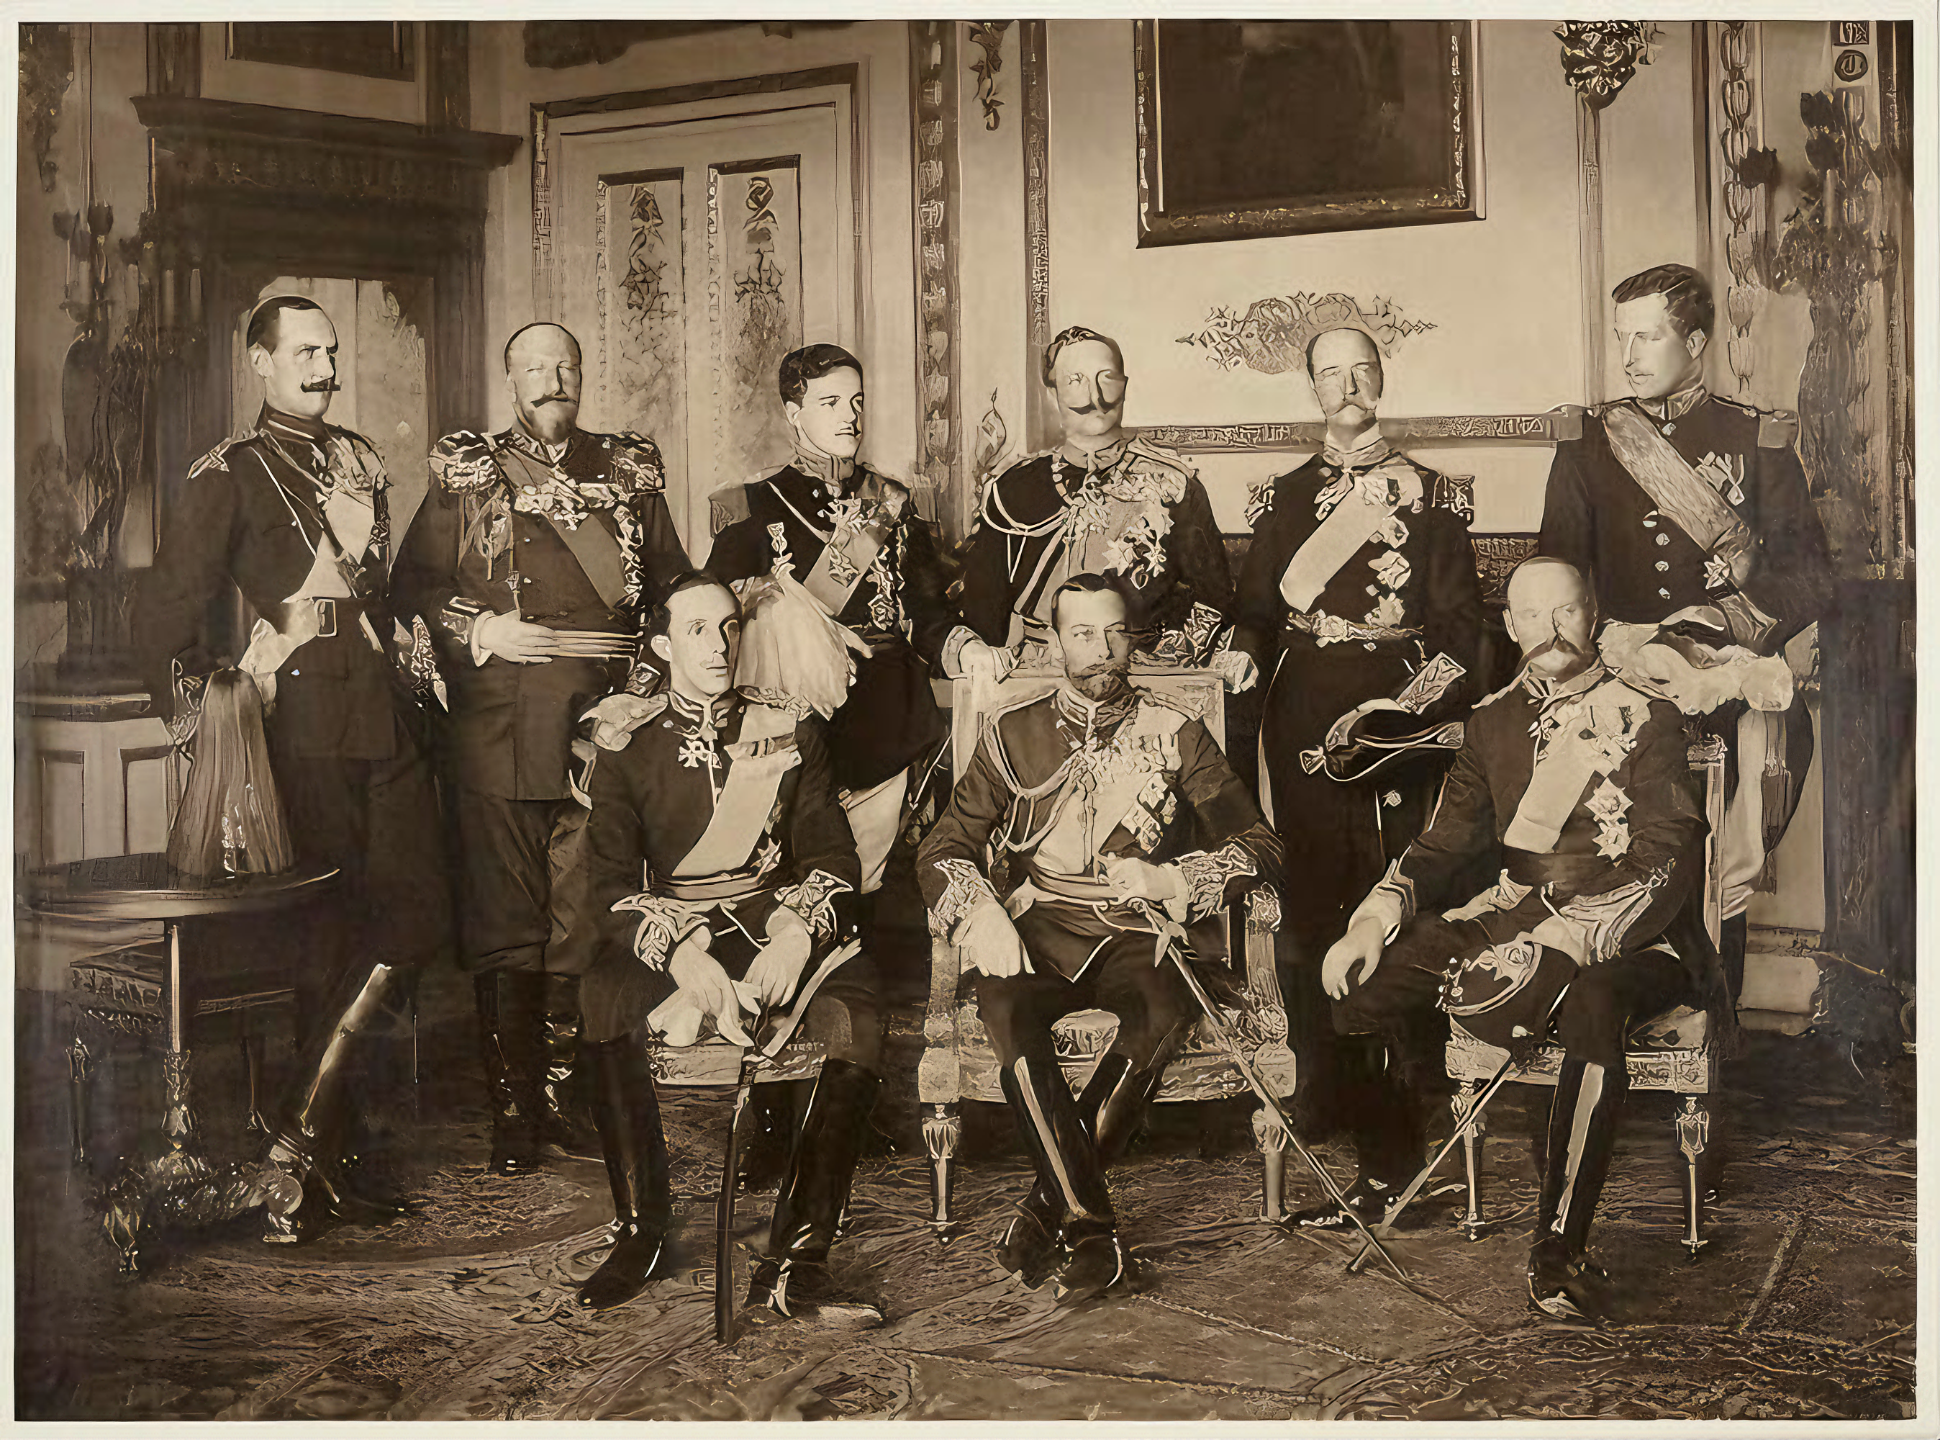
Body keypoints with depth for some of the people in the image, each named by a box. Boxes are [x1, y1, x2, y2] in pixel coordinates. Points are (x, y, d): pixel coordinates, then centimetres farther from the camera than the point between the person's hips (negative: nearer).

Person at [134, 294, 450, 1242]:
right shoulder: (229, 476, 0)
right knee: (331, 932, -5)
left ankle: (304, 1136, 5)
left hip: (383, 714, 6)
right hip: (301, 722, -6)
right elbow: (165, 613, -3)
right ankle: (317, 1157, 8)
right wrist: (196, 718, -7)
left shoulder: (358, 460, 20)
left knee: (418, 911, -2)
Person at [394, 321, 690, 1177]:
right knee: (505, 929, -2)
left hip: (605, 725, 2)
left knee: (585, 924, 3)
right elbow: (413, 582, 9)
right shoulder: (466, 474, 10)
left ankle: (560, 1095, 14)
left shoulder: (631, 472, 15)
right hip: (499, 731, -2)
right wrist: (477, 631, -7)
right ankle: (513, 1113, 6)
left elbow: (673, 587, 16)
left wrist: (652, 682, 3)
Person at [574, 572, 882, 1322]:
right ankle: (639, 1232, -17)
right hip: (670, 931, -1)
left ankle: (795, 1262, -27)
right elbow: (611, 883, -5)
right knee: (604, 999, -34)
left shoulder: (791, 730, 9)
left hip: (777, 928, 1)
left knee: (858, 1008, -31)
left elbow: (831, 859, 4)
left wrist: (797, 936, -18)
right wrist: (682, 953, -24)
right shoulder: (626, 745, 5)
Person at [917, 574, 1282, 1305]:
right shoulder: (1015, 734, 13)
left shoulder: (1177, 735, 10)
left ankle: (1048, 1206, -20)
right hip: (1043, 927, 1)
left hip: (1143, 933, -1)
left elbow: (1259, 847, 4)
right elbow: (943, 849, 9)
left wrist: (1169, 880, -14)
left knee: (1164, 1011, -35)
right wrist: (979, 914, -12)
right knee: (1005, 1005, -33)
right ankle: (1090, 1226, -30)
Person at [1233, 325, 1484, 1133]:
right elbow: (1256, 612, 14)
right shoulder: (1284, 498, 16)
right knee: (1308, 900, -3)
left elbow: (1461, 620, 5)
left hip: (1402, 711, -1)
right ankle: (1313, 1089, 2)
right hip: (1307, 717, 1)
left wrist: (1427, 702, -8)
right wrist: (1247, 664, -6)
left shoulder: (1431, 494, 11)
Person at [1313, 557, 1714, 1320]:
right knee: (1367, 971, -11)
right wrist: (1375, 917, -5)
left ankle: (1559, 1246, -32)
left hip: (1622, 937, -5)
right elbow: (1445, 842, 15)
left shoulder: (1646, 720, -2)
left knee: (1593, 1007, -38)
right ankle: (1390, 1177, 10)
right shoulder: (1495, 719, 14)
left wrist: (1557, 946, -24)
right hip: (1511, 914, 6)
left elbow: (1667, 865, -12)